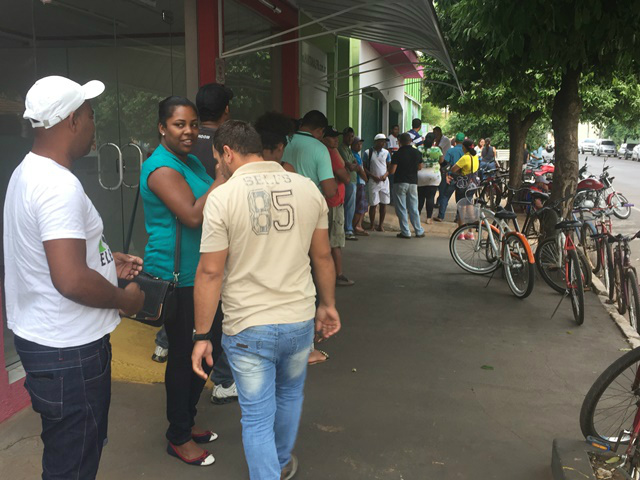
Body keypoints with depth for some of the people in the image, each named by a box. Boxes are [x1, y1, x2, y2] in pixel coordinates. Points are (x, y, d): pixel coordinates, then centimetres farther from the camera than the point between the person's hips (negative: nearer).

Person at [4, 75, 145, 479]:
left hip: (40, 337, 10)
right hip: (68, 352, -10)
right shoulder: (60, 186, -25)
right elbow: (72, 281, -32)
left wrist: (109, 262, 14)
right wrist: (125, 299, -14)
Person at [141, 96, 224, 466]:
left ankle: (187, 422, 36)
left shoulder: (192, 161, 12)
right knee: (184, 355, 2)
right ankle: (179, 438, 21)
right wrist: (224, 176, -24)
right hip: (177, 279, -9)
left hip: (202, 273, 9)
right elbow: (193, 216, -27)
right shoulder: (161, 168, -17)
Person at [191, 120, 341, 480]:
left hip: (248, 329, -4)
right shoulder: (307, 188, -2)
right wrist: (328, 305, 18)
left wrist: (202, 335, -3)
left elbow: (210, 273, -12)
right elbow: (323, 256, 5)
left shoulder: (223, 197, -12)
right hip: (300, 320, 5)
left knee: (258, 417, 11)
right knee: (290, 395, 28)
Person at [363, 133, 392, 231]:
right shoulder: (368, 153, 0)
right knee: (373, 204, -2)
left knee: (384, 204, 2)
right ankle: (372, 225, 10)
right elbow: (364, 168, 0)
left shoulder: (386, 152, 9)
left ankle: (381, 225, 12)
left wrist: (385, 175, -8)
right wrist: (373, 176, -12)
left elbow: (389, 167, 11)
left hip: (384, 181, 3)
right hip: (373, 182, -3)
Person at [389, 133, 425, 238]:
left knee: (401, 209, 3)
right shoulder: (417, 152, 2)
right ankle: (419, 231, 15)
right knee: (414, 208, 12)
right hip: (413, 182, 4)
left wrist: (390, 165, 6)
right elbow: (420, 167, 15)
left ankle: (405, 232, 2)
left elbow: (392, 171, -14)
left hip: (400, 183, -4)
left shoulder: (397, 154, -12)